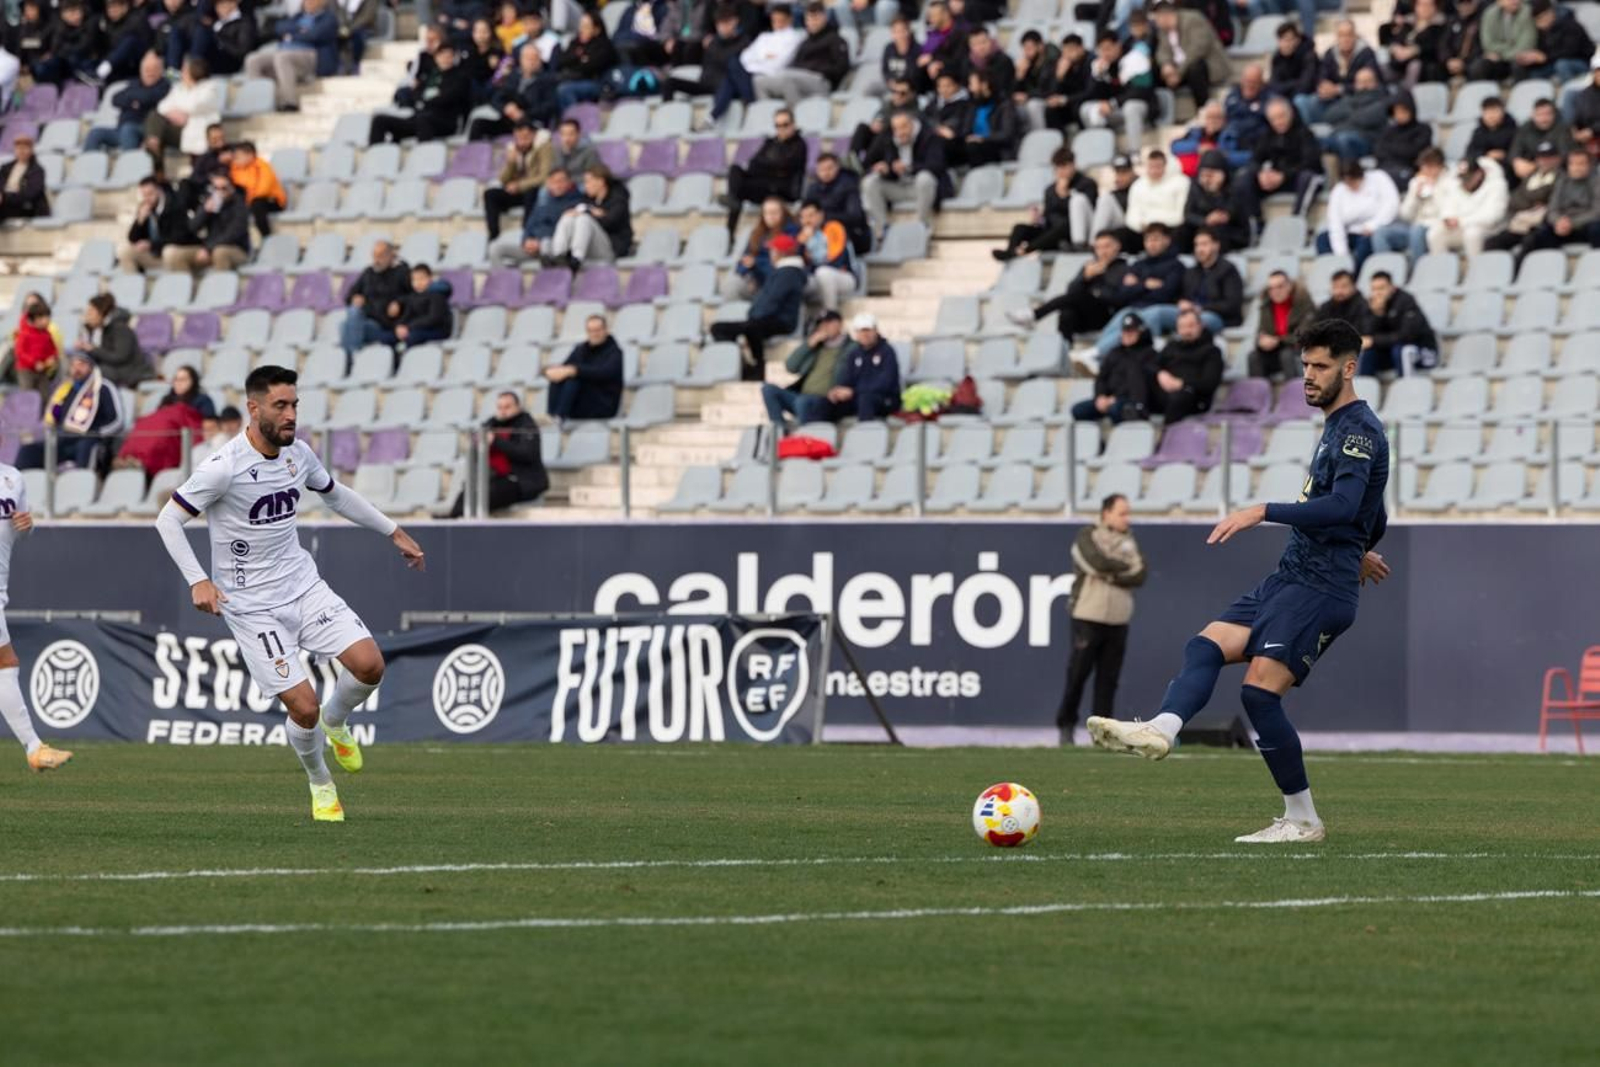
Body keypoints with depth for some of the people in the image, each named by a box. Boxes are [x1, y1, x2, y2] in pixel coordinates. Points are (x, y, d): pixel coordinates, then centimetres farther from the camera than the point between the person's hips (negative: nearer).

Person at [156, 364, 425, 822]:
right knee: (304, 708, -11)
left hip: (304, 585, 6)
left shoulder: (299, 454, 1)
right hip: (253, 606, -5)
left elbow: (335, 494, 21)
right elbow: (167, 520, -14)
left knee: (370, 664, -13)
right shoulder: (224, 467, -19)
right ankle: (320, 783, 20)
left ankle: (336, 722, 21)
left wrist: (393, 532, 24)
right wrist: (198, 581, -24)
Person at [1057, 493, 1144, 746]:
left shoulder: (1129, 542, 15)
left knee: (1108, 678, 3)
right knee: (1078, 674, -3)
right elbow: (1097, 562, -20)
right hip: (1088, 618, -5)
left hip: (1118, 621, 5)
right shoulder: (1088, 537, -1)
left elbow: (1140, 577, 1)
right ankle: (1066, 725, 8)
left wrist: (1110, 575, -10)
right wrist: (1126, 567, -5)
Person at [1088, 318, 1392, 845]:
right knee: (1205, 646, -8)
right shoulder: (1337, 429, 20)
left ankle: (1303, 820, -8)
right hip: (1287, 580, 10)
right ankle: (1161, 729, -33)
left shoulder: (1359, 430, -11)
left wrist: (1262, 513, -31)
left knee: (1259, 691, -17)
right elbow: (1374, 518, 35)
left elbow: (1342, 506, -27)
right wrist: (1361, 550, 53)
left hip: (1320, 588, -10)